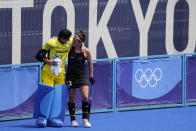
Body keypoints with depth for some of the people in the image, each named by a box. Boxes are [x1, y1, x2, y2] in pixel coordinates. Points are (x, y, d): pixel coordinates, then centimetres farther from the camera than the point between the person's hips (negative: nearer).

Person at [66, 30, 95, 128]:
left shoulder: (86, 51, -7)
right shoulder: (70, 49, -5)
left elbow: (90, 64, 6)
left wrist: (91, 76, 9)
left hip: (82, 76, -1)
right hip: (71, 76, 1)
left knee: (85, 97, -13)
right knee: (72, 98, 3)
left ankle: (85, 118, 2)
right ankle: (73, 120, 14)